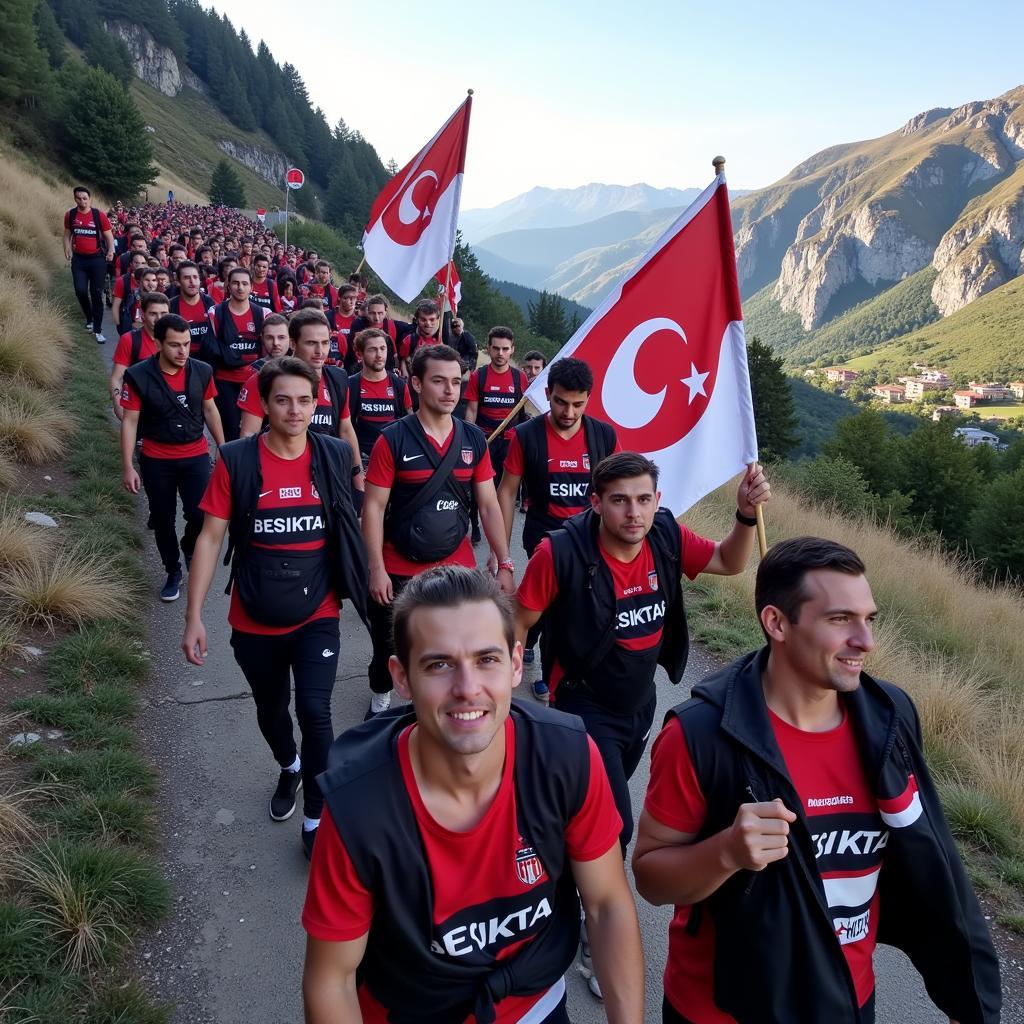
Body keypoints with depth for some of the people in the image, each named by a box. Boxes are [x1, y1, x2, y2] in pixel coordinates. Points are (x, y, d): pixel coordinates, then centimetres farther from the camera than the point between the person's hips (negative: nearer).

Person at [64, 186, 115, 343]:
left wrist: (111, 251, -12)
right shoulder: (70, 215, 2)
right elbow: (67, 234, 13)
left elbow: (108, 235, 1)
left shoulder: (99, 215, -6)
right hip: (78, 259, 2)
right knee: (80, 290, -8)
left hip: (97, 258, -2)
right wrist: (67, 250, 2)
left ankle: (97, 330, 6)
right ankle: (89, 318, 21)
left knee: (97, 293, 1)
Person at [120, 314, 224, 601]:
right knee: (162, 519, 10)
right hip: (156, 461, -1)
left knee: (199, 515, -9)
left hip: (196, 456, 1)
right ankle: (173, 572, 30)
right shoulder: (139, 376, -14)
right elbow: (129, 422, -9)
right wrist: (127, 467, -10)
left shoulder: (202, 371, -7)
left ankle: (190, 548, 25)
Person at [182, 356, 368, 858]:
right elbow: (210, 538, -8)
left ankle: (316, 820, 8)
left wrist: (366, 584, 12)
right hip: (254, 621, 1)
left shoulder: (335, 456, -6)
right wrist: (193, 617, -10)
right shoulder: (236, 460, -11)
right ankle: (290, 768, 51)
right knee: (271, 711, 20)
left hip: (317, 615, -1)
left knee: (315, 711, -12)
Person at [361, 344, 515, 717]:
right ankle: (380, 697, 47)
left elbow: (489, 505, 3)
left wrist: (504, 564, 0)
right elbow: (373, 507, -9)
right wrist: (376, 569, -13)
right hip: (399, 571, -2)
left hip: (458, 567, 2)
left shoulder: (474, 439, 0)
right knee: (389, 652, 17)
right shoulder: (392, 440, -10)